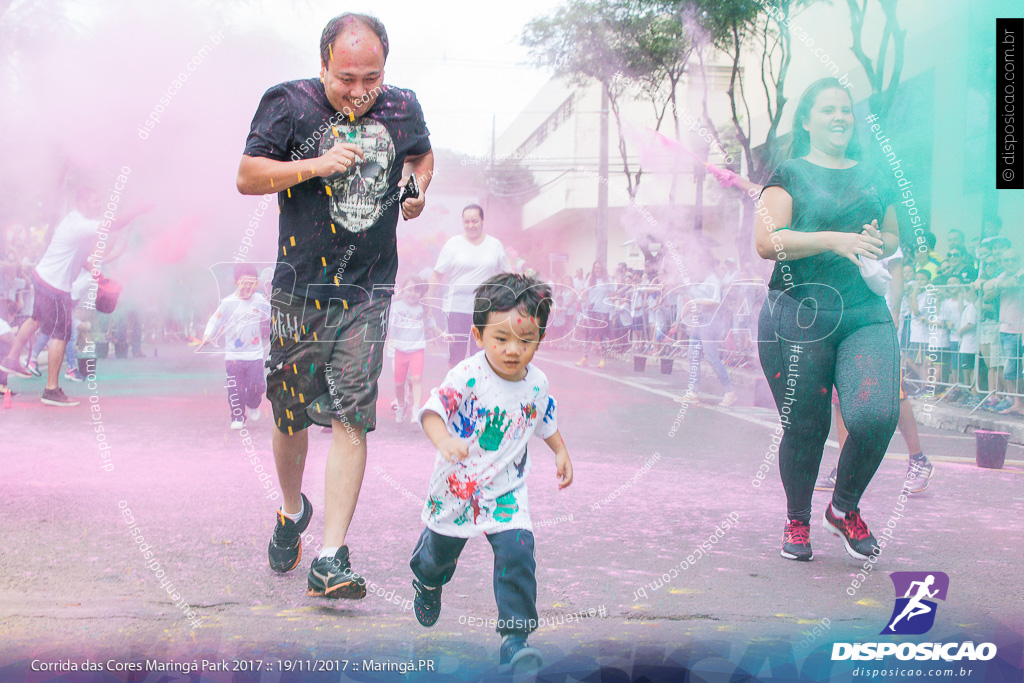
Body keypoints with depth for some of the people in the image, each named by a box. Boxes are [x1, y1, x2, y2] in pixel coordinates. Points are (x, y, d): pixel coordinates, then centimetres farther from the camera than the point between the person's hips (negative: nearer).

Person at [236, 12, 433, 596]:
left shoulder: (402, 108, 5)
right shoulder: (290, 104, -4)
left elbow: (422, 154, 26)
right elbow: (248, 176, -8)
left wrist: (418, 188, 4)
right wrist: (315, 165, -21)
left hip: (368, 292, 1)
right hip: (300, 290, 0)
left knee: (351, 420, -10)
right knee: (291, 416, 11)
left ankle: (331, 559, -11)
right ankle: (292, 511, 40)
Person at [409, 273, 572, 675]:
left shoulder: (536, 384, -7)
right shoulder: (467, 377, -24)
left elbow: (546, 420, 15)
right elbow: (433, 410, -35)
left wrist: (561, 453, 13)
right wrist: (444, 440, -53)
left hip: (506, 490, 2)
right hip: (457, 485, -2)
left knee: (517, 554, -16)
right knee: (441, 549, 20)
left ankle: (515, 637, -6)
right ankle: (427, 582, 57)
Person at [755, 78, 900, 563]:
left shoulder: (872, 178, 19)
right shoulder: (790, 174, 4)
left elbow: (893, 238, 29)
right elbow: (767, 242, -9)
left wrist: (877, 244, 5)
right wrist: (833, 239, -18)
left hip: (865, 313, 3)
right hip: (798, 314, -3)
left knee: (876, 414, -16)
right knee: (805, 427, 0)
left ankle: (845, 508, 9)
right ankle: (797, 521, 23)